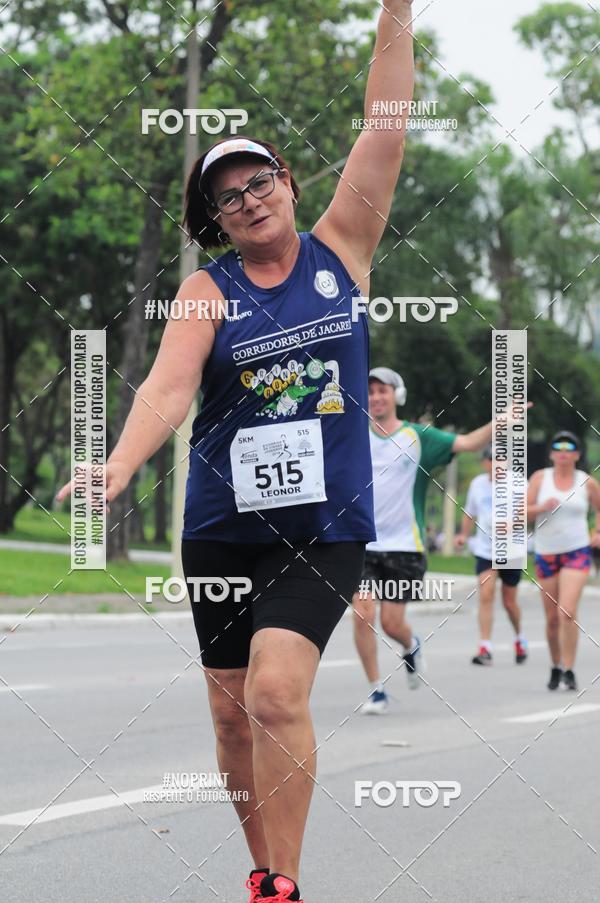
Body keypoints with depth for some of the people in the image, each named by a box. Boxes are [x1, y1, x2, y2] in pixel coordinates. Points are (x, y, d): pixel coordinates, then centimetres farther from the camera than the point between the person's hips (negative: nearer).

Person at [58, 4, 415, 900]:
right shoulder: (207, 291, 1)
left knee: (276, 693, -19)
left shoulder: (341, 249, 4)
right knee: (233, 711, 9)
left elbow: (385, 132, -1)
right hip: (224, 529, 2)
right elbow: (169, 385, -15)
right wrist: (118, 466, -33)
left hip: (327, 524, -2)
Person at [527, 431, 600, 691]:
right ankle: (555, 666, 26)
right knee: (552, 618, 7)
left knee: (567, 613, -18)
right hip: (546, 554, 2)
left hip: (577, 552, -2)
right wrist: (542, 507, -20)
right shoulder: (540, 478, 1)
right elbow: (523, 512, -2)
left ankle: (568, 670, -14)